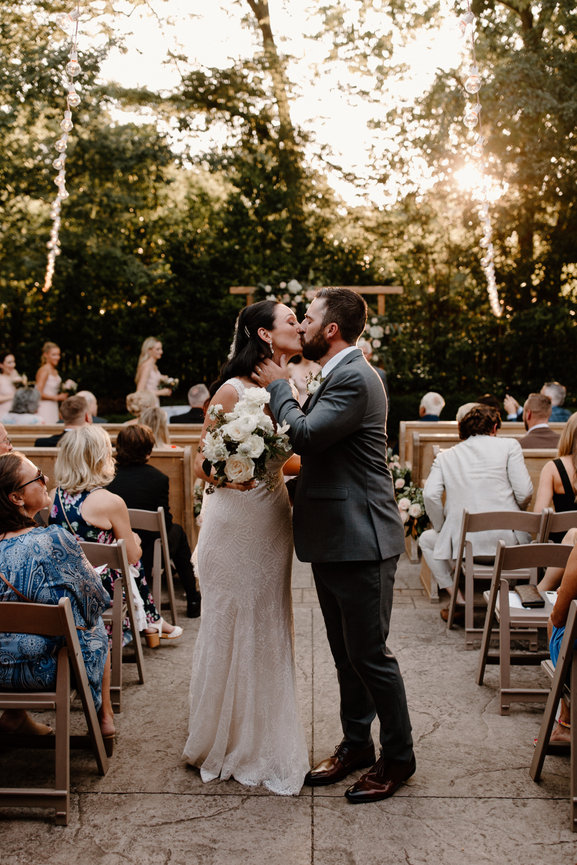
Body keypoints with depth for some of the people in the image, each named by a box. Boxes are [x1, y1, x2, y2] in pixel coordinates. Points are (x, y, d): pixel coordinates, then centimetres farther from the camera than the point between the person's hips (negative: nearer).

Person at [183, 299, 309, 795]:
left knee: (270, 631, 15)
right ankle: (225, 742, 24)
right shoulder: (233, 391, -13)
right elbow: (202, 464, -11)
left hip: (273, 524, 7)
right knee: (231, 628, 5)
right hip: (235, 524, -6)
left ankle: (267, 741, 30)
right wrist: (227, 475, -29)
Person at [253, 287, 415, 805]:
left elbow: (304, 434, -25)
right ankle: (356, 744, 32)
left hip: (359, 541, -10)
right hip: (334, 538, 10)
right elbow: (312, 438, 17)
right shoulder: (338, 376, 15)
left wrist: (279, 387, -9)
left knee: (369, 654, 0)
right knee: (346, 652, 18)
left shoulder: (354, 378, -17)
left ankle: (398, 756, 16)